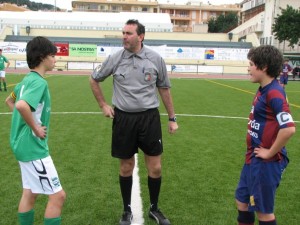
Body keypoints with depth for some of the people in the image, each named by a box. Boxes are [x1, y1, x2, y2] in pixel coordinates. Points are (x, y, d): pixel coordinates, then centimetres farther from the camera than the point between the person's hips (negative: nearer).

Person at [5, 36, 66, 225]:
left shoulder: (27, 79, 9)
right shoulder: (39, 82, -19)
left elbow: (10, 101, 23)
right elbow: (21, 105, -37)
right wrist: (35, 128, -23)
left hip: (25, 145, 10)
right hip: (34, 147, -10)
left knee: (30, 193, 19)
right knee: (58, 195, -2)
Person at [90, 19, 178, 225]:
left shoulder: (155, 59, -3)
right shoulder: (115, 59, -2)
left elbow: (164, 89, 8)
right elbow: (94, 80, 13)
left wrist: (172, 118, 9)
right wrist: (103, 105, 7)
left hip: (149, 117, 0)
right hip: (123, 118, 0)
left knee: (155, 168, 4)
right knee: (126, 167, 9)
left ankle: (154, 209, 27)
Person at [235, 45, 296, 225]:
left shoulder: (274, 93, -21)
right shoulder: (263, 90, 8)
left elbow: (289, 128, -30)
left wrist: (270, 152, -19)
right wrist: (253, 152, 12)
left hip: (266, 163, -9)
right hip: (253, 159, 9)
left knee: (263, 210, 8)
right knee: (242, 201, 20)